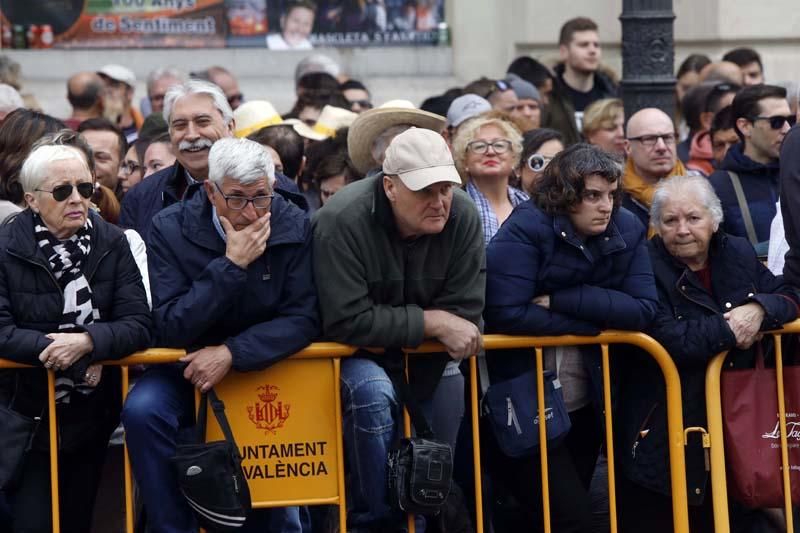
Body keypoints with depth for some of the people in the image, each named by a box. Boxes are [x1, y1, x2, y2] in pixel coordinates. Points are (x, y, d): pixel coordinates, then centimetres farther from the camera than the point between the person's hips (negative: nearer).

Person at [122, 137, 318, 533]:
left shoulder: (295, 228, -9)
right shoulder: (170, 229, -11)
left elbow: (303, 319, -12)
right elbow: (168, 328, -15)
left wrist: (232, 352, -25)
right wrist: (231, 265, -24)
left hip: (266, 366, 0)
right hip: (188, 368, 0)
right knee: (143, 410, -29)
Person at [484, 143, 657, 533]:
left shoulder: (627, 230, 0)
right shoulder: (526, 229, -16)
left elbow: (643, 309, -10)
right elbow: (506, 313, -26)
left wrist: (562, 300, -20)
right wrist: (596, 319, -17)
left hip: (583, 408, 6)